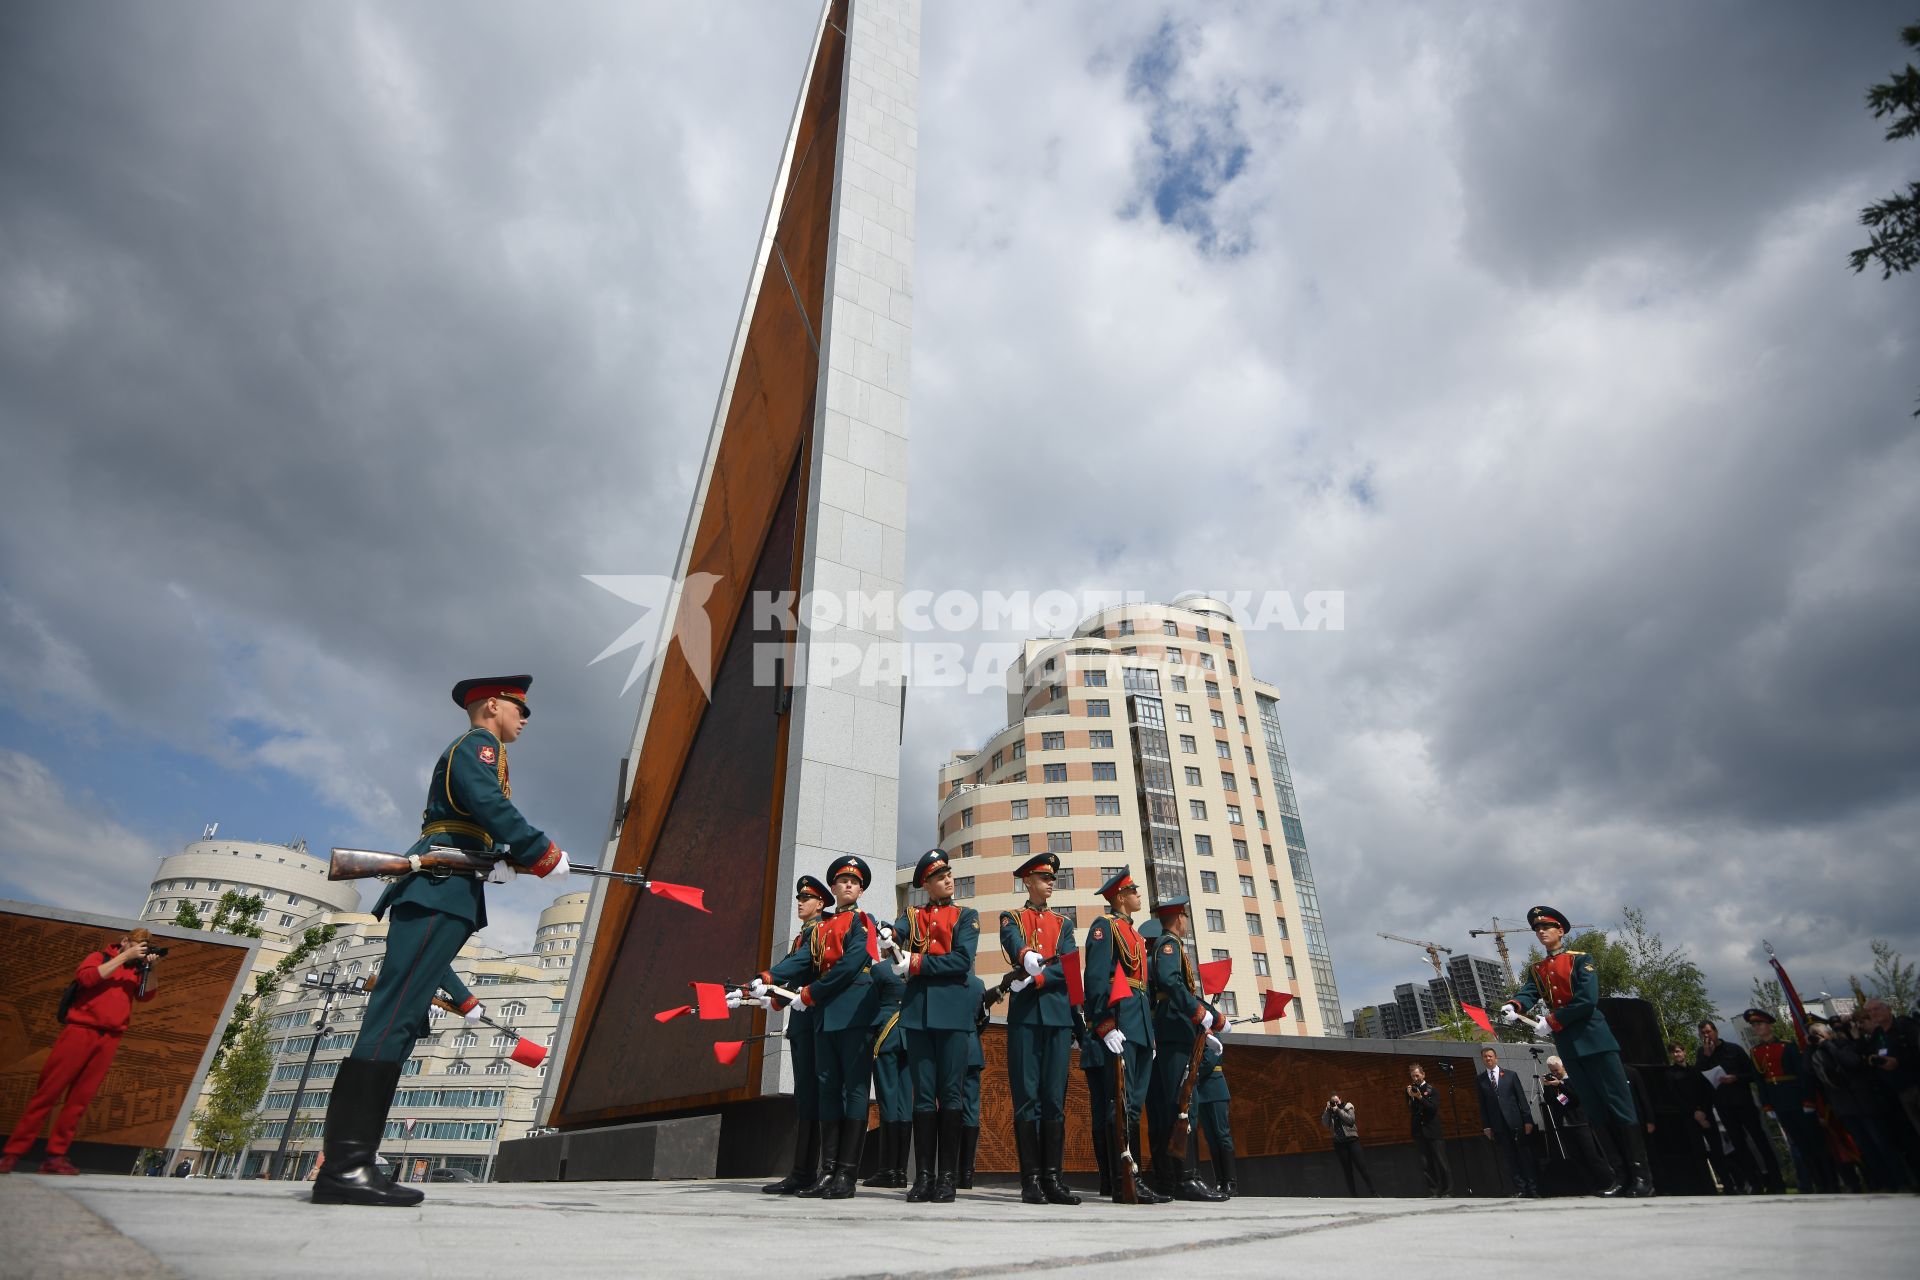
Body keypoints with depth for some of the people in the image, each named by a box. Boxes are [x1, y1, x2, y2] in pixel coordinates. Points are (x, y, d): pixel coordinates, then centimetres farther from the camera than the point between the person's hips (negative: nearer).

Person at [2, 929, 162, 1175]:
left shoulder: (138, 969, 17)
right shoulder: (101, 957, 8)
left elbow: (146, 995, 5)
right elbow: (86, 978, -11)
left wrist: (150, 968, -7)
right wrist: (125, 956, -11)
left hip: (109, 1039, 3)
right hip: (80, 1030, -3)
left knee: (80, 1098, 1)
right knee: (48, 1091, -3)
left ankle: (55, 1155, 3)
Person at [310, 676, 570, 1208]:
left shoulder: (467, 752, 30)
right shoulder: (477, 745, 0)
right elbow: (493, 808, -18)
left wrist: (503, 860, 9)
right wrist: (544, 855, -13)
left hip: (438, 898, 10)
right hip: (439, 893, -10)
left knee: (402, 1019, 5)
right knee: (393, 1017, -15)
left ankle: (347, 1162, 6)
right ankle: (346, 1164, -17)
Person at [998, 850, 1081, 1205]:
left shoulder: (1064, 923, 18)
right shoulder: (1011, 918, 11)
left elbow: (1068, 966, 2)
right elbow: (1013, 944, -13)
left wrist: (1036, 979, -14)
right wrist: (1027, 958, -36)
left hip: (1058, 1013, 2)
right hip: (1024, 1014, -2)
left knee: (1055, 1097, 2)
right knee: (1026, 1096, -3)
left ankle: (1053, 1177, 6)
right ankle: (1031, 1179, 2)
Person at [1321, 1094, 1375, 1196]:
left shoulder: (1347, 1106, 0)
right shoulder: (1329, 1112, 7)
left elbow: (1351, 1119, -15)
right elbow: (1325, 1123, -5)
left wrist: (1338, 1110, -16)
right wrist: (1327, 1110, -12)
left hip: (1352, 1140, -2)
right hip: (1339, 1143, 3)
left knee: (1360, 1166, -8)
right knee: (1347, 1169, 4)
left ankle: (1372, 1192, -2)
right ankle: (1354, 1194, 9)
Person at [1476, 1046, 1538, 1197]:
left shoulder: (1510, 1075, 6)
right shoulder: (1479, 1080, 6)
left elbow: (1521, 1098, 3)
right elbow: (1482, 1104, 4)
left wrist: (1527, 1120, -5)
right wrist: (1486, 1126, -1)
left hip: (1516, 1122, 0)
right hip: (1498, 1125, 1)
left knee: (1525, 1156, 2)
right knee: (1510, 1158, 2)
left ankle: (1533, 1189, 10)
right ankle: (1519, 1188, 8)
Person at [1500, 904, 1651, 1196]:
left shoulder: (1581, 960, -3)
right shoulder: (1536, 970, 13)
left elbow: (1588, 1000, -14)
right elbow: (1528, 992, -5)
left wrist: (1551, 1021, -14)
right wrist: (1512, 1007, -27)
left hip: (1594, 1040, -5)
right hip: (1568, 1048, 5)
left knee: (1619, 1105, -3)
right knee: (1596, 1110, 9)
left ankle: (1641, 1174, 4)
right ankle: (1622, 1173, 16)